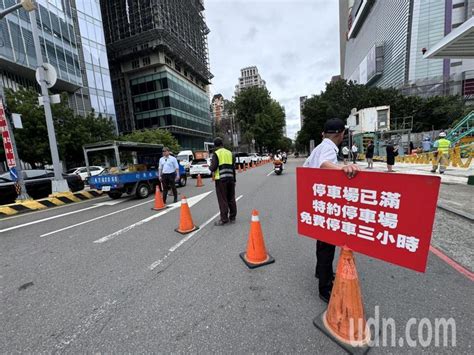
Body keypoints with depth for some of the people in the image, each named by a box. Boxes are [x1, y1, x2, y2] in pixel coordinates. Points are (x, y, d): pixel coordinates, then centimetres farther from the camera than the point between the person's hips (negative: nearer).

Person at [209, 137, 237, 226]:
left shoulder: (216, 154, -5)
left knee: (222, 200, 1)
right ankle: (232, 218, 22)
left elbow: (213, 168, -12)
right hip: (230, 178, 6)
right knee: (231, 199, 12)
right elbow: (233, 167, 14)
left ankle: (224, 219, 6)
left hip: (221, 179, -5)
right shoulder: (230, 153, 13)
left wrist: (210, 167, 12)